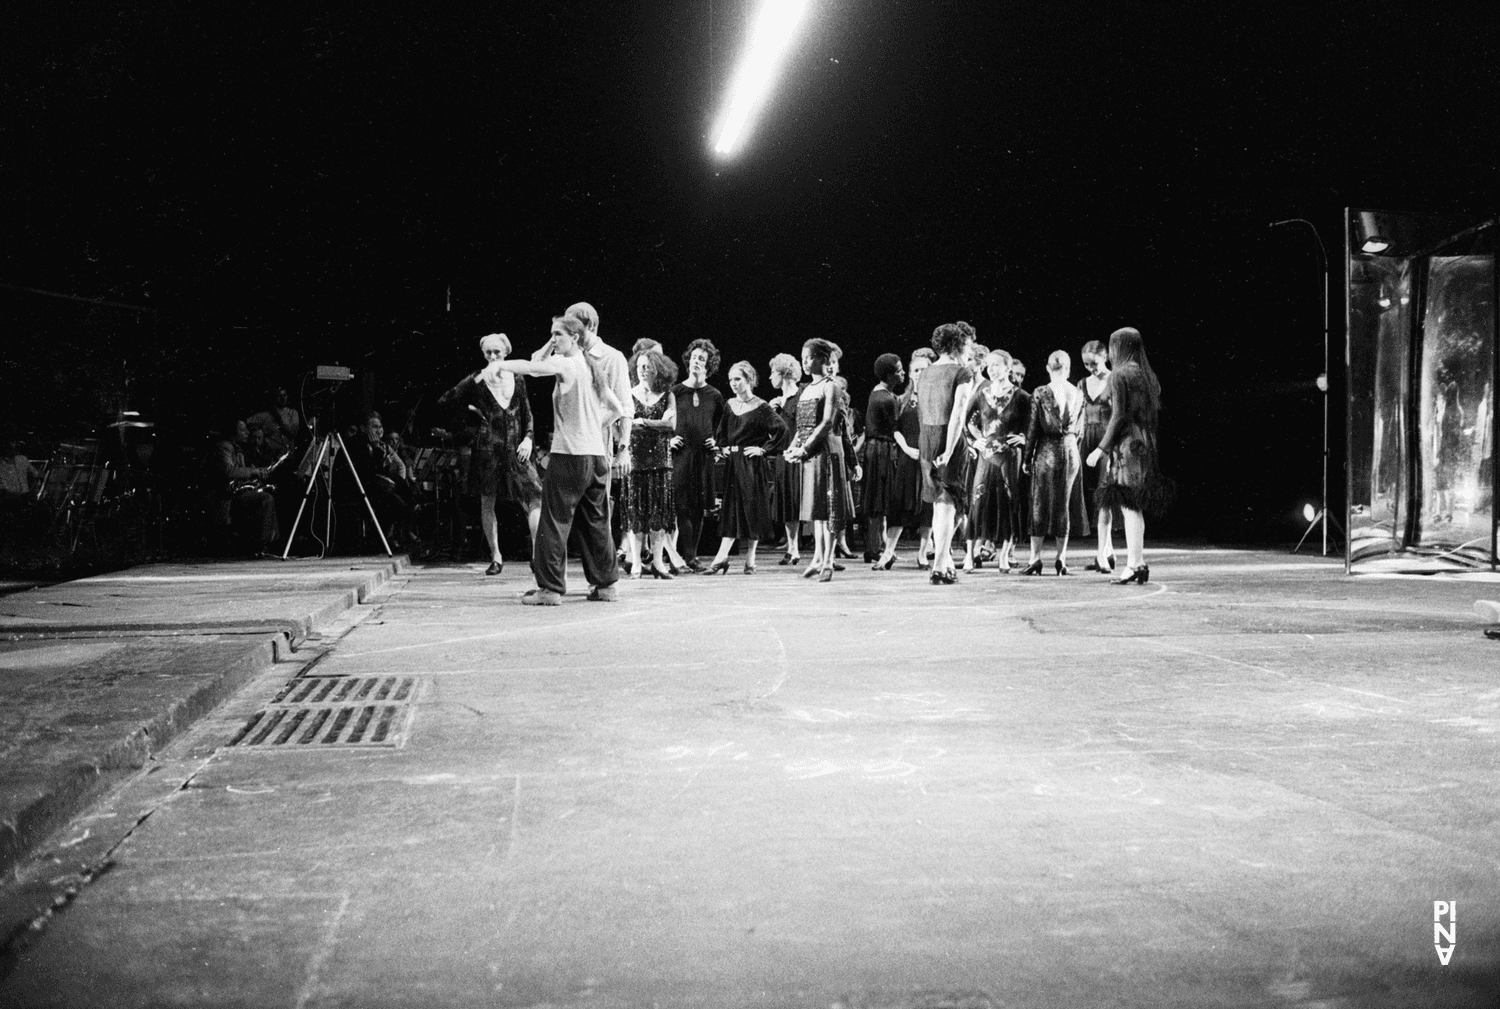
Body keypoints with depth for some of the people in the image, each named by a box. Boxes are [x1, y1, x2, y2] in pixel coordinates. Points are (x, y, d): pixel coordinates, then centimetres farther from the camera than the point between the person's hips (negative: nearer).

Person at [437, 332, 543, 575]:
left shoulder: (517, 379, 8)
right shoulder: (477, 380, 1)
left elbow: (527, 415, 12)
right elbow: (445, 401, -4)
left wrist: (528, 438, -2)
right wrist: (471, 411, -8)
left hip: (515, 449, 2)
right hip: (487, 448, -1)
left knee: (534, 499, -8)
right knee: (487, 502, 4)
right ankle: (495, 557, 14)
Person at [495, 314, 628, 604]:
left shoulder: (567, 364, -7)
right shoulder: (593, 367, 17)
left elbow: (533, 367, -25)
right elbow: (618, 409, 21)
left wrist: (500, 365, -21)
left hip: (569, 453, -8)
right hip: (597, 454, 8)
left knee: (554, 523, -5)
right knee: (596, 522, 14)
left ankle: (550, 588, -6)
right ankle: (606, 584, 19)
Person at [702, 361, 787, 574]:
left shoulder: (760, 407, -7)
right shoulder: (730, 405, 11)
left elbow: (781, 430, -13)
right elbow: (722, 431, 25)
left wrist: (763, 449, -13)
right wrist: (722, 447, 10)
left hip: (752, 464, -5)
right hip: (732, 463, 5)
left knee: (752, 509, -1)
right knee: (731, 509, 2)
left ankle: (750, 558, 7)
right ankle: (721, 558, -1)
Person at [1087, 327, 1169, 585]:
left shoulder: (1119, 375, -8)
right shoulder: (1149, 376, 14)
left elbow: (1119, 416, -14)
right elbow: (1154, 412, 14)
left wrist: (1102, 448, -10)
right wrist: (1150, 443, 18)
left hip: (1127, 445, -8)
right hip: (1147, 445, 8)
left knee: (1129, 507, -6)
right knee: (1137, 508, 12)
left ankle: (1134, 565, -6)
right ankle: (1138, 563, 13)